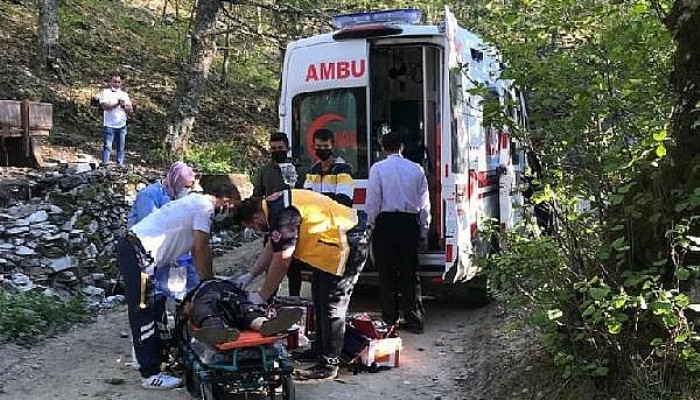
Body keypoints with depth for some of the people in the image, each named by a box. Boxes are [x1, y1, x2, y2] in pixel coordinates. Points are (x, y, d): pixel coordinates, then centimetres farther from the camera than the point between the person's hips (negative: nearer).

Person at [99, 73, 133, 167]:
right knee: (107, 147, -6)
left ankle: (120, 164, 14)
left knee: (121, 147, 7)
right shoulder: (105, 92, 2)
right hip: (109, 125, -4)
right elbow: (105, 106, -13)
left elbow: (131, 110, 9)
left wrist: (124, 106, -11)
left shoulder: (124, 94, 15)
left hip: (122, 125, 4)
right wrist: (117, 104, -22)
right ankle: (105, 164, -3)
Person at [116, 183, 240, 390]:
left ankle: (160, 355, 31)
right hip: (138, 253, -11)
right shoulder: (205, 207, -10)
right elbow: (201, 249, -11)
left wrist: (207, 279, 17)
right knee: (144, 313, -6)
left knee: (156, 304, 19)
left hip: (132, 246, 11)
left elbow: (196, 249, 21)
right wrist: (209, 281, 1)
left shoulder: (196, 201, 20)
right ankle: (151, 374, -2)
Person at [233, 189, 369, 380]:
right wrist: (248, 275, 15)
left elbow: (281, 262, -20)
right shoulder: (273, 205, 7)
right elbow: (271, 248, 17)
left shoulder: (282, 214, -24)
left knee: (332, 307, -6)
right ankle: (320, 349, 33)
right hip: (333, 247, 11)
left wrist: (261, 296, -10)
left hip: (348, 246, -11)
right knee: (320, 299, 19)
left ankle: (328, 365, 3)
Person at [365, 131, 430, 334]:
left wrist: (370, 224, 4)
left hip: (385, 223, -3)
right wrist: (424, 232, 15)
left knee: (387, 274, 5)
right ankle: (414, 320, 8)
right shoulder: (416, 169, 7)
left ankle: (390, 320, 9)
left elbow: (373, 200, -7)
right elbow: (424, 203, 9)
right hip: (410, 223, 3)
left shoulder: (378, 168, -3)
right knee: (410, 274, 8)